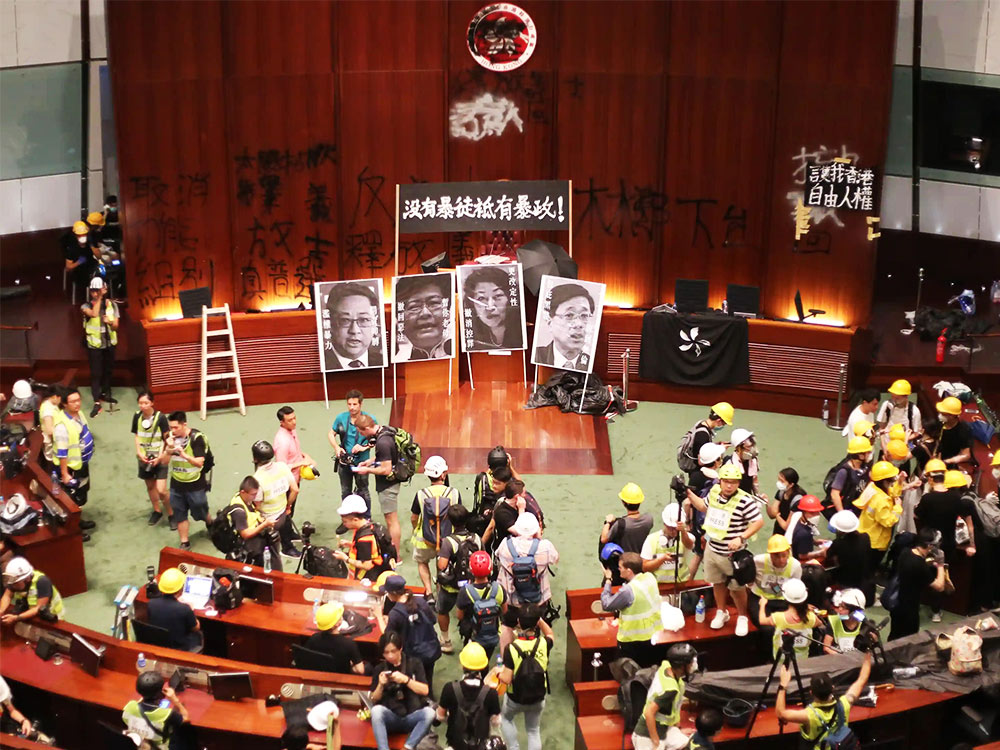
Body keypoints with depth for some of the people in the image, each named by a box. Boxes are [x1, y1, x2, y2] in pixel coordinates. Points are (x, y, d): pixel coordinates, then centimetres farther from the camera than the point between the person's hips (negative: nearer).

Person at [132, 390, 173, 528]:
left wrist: (160, 457, -19)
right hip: (144, 457, 5)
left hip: (160, 458, -5)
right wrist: (139, 452, -8)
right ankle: (157, 511, 39)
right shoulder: (137, 416, -6)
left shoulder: (160, 417, -19)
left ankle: (171, 515, 10)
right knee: (150, 486, 18)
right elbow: (137, 436, 6)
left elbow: (166, 439, -13)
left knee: (161, 490, -10)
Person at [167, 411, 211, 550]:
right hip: (176, 484, 4)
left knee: (201, 514, 12)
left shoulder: (197, 437, -19)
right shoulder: (172, 437, -3)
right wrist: (169, 449, -20)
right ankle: (184, 543, 21)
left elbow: (199, 462, -24)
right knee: (180, 515, 9)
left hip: (195, 485, -4)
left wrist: (184, 455, -41)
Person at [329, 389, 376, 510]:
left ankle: (366, 518, 27)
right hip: (344, 461, 3)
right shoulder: (341, 418, -9)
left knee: (363, 492, 10)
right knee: (345, 492, 18)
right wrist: (337, 448, -12)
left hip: (361, 462, -3)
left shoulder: (369, 419, -15)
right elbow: (331, 434, 4)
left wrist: (365, 447, -21)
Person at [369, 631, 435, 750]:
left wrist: (405, 680, -16)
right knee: (376, 710, -33)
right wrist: (381, 685, -11)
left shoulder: (414, 664, 7)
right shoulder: (379, 669, 9)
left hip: (412, 717, 0)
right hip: (390, 717, 0)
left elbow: (425, 691, -3)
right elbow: (374, 700, 8)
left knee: (429, 712, -33)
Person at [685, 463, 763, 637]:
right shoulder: (714, 492, -5)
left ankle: (742, 618, 33)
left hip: (732, 554, -5)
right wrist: (689, 495, 10)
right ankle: (721, 613, 44)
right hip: (712, 549, 5)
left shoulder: (744, 501, -25)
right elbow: (704, 507, 17)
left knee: (737, 587, 10)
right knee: (717, 583, 22)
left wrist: (741, 538, -27)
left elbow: (759, 522, -20)